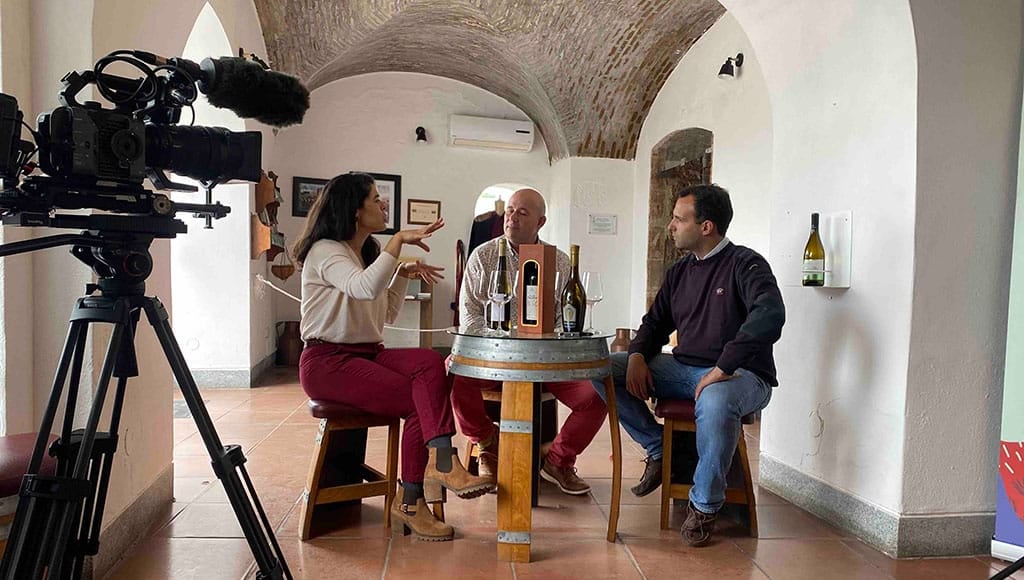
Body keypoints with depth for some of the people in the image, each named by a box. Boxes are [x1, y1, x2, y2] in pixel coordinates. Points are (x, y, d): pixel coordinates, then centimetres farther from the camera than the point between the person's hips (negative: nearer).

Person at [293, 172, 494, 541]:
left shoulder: (367, 253, 19)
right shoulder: (326, 251, -9)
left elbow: (386, 315, 21)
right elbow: (364, 287, -31)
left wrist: (403, 275, 8)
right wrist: (399, 240, -27)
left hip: (367, 354, 7)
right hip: (327, 361, -7)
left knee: (430, 363, -23)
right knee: (418, 403, -25)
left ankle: (441, 462, -29)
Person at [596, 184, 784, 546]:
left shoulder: (744, 264, -10)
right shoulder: (680, 271, 12)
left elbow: (770, 315, -29)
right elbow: (655, 322, 19)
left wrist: (722, 369, -33)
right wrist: (638, 355, -3)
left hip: (740, 375, -6)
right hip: (683, 369, 7)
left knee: (715, 399, -42)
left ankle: (704, 506, -18)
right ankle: (657, 447, 5)